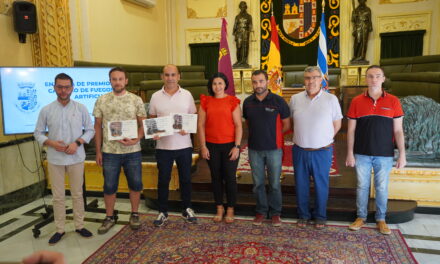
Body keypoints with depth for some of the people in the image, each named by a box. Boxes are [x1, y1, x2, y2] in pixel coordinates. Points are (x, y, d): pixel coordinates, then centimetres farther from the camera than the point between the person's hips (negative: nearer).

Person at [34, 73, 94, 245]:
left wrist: (77, 143, -15)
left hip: (76, 158, 0)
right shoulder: (46, 110, -3)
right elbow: (38, 133, 3)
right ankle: (60, 229, 23)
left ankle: (79, 226, 26)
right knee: (58, 196, 9)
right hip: (55, 159, 0)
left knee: (77, 194, 11)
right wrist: (51, 143, -15)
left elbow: (90, 130, 1)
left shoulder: (81, 108, -3)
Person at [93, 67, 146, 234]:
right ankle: (109, 217, 28)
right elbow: (97, 127, 5)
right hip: (110, 152, 0)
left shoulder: (136, 100, 0)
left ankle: (134, 215, 28)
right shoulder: (101, 100, 2)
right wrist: (98, 151, 2)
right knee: (109, 187, 10)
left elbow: (143, 124, 1)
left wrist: (135, 140, -17)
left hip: (132, 151, 0)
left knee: (135, 185, 9)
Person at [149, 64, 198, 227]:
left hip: (184, 145, 0)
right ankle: (162, 212, 23)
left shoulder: (187, 95, 1)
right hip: (163, 145, 0)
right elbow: (151, 119, 8)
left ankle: (187, 210, 27)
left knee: (185, 178, 11)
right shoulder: (156, 97, 2)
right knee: (163, 180, 9)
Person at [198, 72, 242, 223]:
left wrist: (237, 146, -9)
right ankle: (219, 208, 26)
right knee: (216, 177, 11)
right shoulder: (205, 102, 4)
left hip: (229, 145, -2)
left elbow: (238, 125, -4)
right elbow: (201, 125, 3)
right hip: (211, 146, 2)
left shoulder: (233, 102, -2)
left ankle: (230, 210, 19)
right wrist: (203, 146, -2)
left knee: (230, 178, 3)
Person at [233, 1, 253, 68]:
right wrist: (234, 33, 3)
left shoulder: (248, 16, 11)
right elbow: (235, 26, 13)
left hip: (245, 33, -1)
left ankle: (244, 61, -6)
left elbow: (250, 26, 5)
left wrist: (248, 32, -9)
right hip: (239, 33, 2)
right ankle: (239, 61, 1)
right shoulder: (237, 16, 16)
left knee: (245, 47, -6)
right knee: (238, 47, -4)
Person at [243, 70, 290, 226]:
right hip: (254, 149, 3)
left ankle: (275, 212, 23)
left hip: (274, 149, -2)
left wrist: (273, 135, 1)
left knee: (275, 183, 6)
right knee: (258, 183, 11)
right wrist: (257, 134, 8)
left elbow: (286, 125, 0)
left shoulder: (278, 101, -6)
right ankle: (261, 211, 26)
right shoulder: (248, 102, 4)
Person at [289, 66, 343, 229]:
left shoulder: (331, 99, -3)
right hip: (300, 150, 2)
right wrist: (302, 137, 5)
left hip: (322, 151, -2)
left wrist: (324, 139, 2)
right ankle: (303, 215, 28)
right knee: (301, 184, 11)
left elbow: (337, 124, 3)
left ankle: (320, 216, 27)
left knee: (321, 184, 10)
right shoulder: (295, 99, 2)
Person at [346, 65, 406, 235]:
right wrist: (350, 153, -3)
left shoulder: (393, 101, -1)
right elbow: (351, 130, 1)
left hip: (384, 155, 0)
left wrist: (402, 154, -3)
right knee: (362, 186, 10)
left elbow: (398, 130, 0)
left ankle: (381, 219, 26)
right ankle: (361, 217, 26)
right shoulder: (356, 101, -1)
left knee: (382, 188, 10)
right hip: (362, 154, 0)